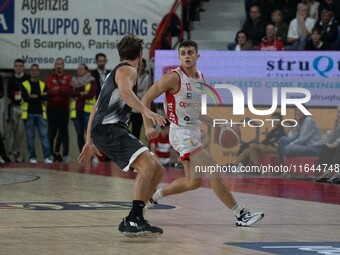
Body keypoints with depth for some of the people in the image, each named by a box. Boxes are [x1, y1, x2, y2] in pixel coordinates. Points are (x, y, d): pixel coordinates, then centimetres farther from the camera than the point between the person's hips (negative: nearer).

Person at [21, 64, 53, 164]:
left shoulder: (43, 85, 10)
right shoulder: (25, 84, 3)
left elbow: (46, 97, -6)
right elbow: (26, 98, -13)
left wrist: (35, 97, -12)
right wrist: (41, 98, -8)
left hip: (40, 114, 1)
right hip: (29, 114, -1)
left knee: (44, 135, -7)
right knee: (30, 136, 1)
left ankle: (47, 157, -9)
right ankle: (32, 157, 8)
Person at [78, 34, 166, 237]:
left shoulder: (115, 73, 28)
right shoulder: (127, 70, -2)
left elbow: (96, 108, 31)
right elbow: (125, 91, -27)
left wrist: (90, 142, 34)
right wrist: (147, 111, -38)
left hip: (115, 131, 10)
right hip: (108, 129, -10)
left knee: (157, 169, 7)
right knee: (148, 165, -24)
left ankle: (132, 221, 6)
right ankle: (134, 221, -28)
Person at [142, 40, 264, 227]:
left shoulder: (201, 78, 7)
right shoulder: (174, 78, -14)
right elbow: (146, 99, -12)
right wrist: (148, 126, -21)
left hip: (194, 132, 9)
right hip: (181, 133, -9)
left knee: (193, 182, 14)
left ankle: (153, 196, 30)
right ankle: (241, 215, -13)